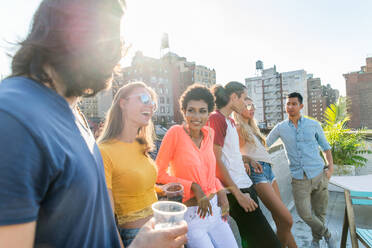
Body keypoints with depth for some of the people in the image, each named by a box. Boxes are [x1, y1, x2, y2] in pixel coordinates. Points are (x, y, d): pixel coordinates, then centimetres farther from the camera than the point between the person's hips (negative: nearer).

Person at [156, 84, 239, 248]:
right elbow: (159, 174, -13)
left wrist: (221, 192, 1)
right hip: (191, 215, -5)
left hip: (214, 208, 6)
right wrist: (193, 187, -18)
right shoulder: (175, 132, -17)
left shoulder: (209, 133, 1)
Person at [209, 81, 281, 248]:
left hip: (245, 185, 9)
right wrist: (238, 194, -16)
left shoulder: (230, 120, 15)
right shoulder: (216, 118, -13)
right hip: (236, 190, -9)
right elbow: (216, 161, -17)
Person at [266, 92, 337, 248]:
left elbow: (326, 147, 12)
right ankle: (327, 234, 25)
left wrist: (331, 167, 1)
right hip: (299, 179, 0)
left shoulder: (313, 125, 3)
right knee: (304, 213, -6)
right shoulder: (280, 128, 1)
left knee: (320, 213, 11)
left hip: (318, 175, 1)